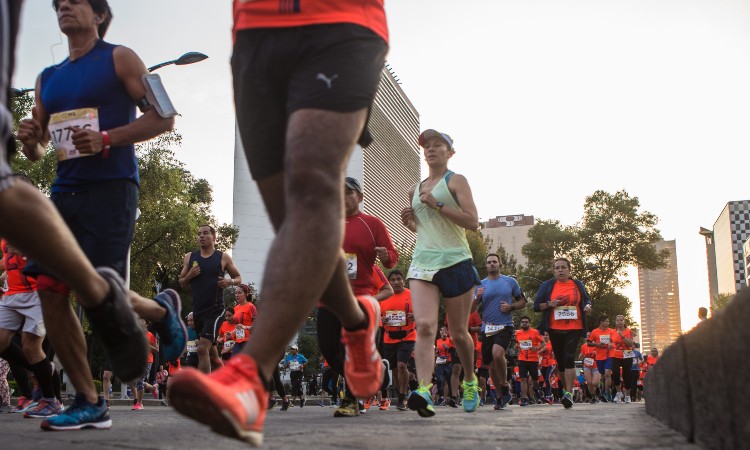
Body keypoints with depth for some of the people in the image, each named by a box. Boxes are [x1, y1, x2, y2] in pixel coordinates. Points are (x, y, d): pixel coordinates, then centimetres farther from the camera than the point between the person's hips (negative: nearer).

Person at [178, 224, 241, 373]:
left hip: (215, 309, -5)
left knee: (202, 348, -19)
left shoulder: (223, 258, 1)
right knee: (211, 352, 15)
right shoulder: (189, 258, 9)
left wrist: (230, 281, -11)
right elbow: (182, 284, 13)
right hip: (198, 310, 5)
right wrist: (189, 276, -8)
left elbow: (238, 277, 11)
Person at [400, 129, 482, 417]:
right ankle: (424, 391, -29)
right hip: (423, 263, 3)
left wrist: (437, 204, -15)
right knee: (424, 326, -18)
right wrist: (409, 221, 9)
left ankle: (470, 381, 32)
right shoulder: (415, 190, 18)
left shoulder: (456, 181, 2)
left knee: (458, 332, 7)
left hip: (456, 262, -3)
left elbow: (472, 222, -9)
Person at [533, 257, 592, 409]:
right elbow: (536, 306, 5)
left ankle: (568, 394, -17)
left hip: (574, 328, -2)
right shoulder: (547, 286, 7)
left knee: (569, 358, -17)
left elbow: (587, 300, 20)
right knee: (560, 361, 9)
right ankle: (566, 390, 27)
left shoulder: (578, 285, 9)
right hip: (555, 329, 2)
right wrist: (549, 304, -13)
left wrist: (588, 306, -3)